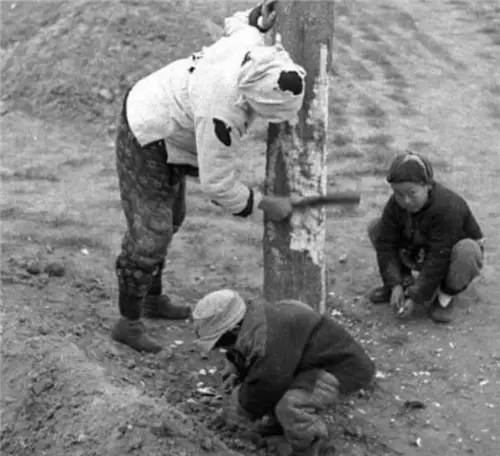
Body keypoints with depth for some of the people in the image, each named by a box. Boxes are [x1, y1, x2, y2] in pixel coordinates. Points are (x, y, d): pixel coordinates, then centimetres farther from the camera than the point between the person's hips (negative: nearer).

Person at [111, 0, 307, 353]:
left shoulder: (250, 44, -18)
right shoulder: (222, 114, -39)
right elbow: (217, 184, -29)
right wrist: (266, 204, -18)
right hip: (146, 143, -10)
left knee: (170, 219, 21)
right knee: (150, 235, -7)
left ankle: (153, 300, 39)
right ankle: (128, 323, 9)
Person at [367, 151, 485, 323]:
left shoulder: (448, 209, -36)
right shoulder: (395, 204, -18)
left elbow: (439, 259, -34)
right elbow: (386, 244, -15)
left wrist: (416, 297, -31)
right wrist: (395, 285, -25)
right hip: (420, 253, 5)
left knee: (467, 251, -41)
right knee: (375, 228, -9)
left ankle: (444, 296, -13)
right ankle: (405, 281, 2)